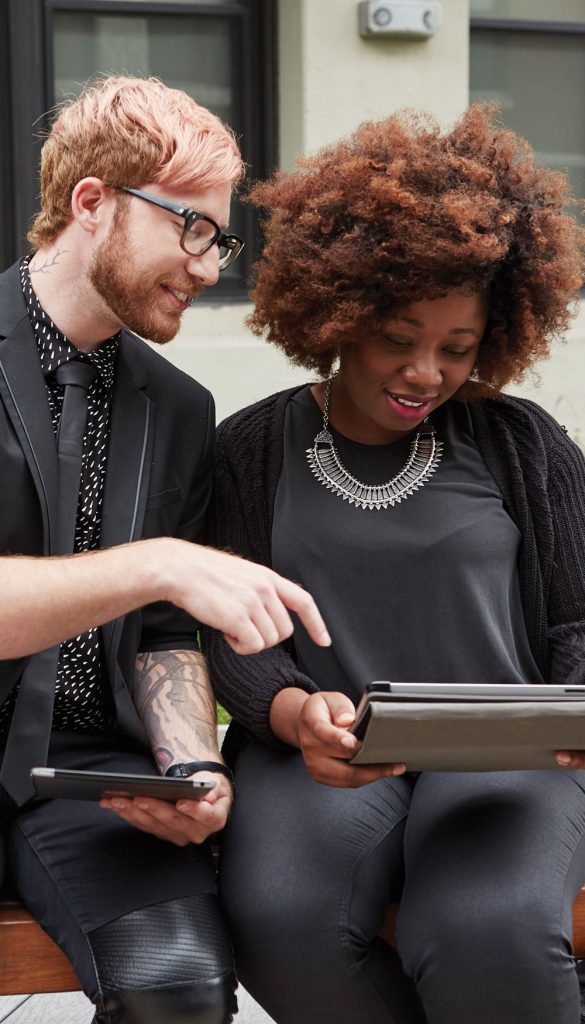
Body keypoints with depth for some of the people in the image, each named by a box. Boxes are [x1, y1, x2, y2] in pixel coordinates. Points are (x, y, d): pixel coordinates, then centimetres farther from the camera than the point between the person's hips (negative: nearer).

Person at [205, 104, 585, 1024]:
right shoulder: (252, 449, 12)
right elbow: (228, 636, 5)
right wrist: (294, 712, -17)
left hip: (502, 753, 0)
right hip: (318, 754, 1)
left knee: (492, 937, -35)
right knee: (284, 927, -34)